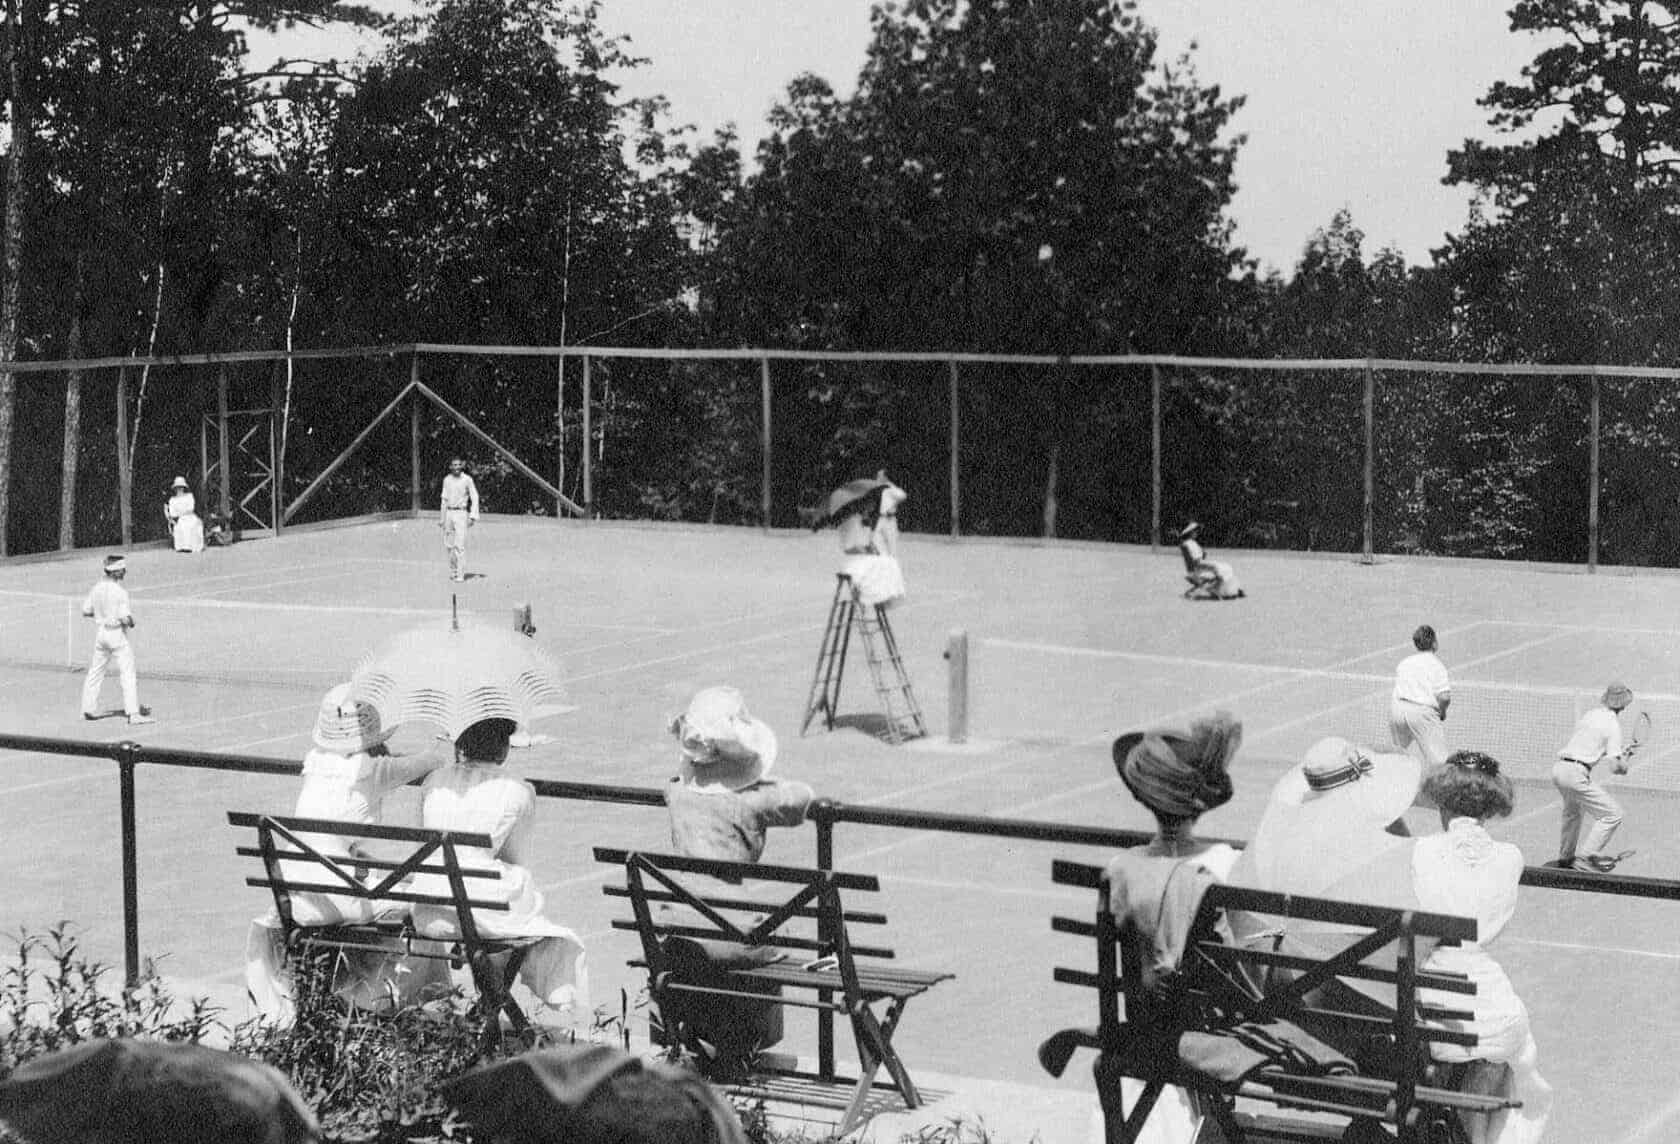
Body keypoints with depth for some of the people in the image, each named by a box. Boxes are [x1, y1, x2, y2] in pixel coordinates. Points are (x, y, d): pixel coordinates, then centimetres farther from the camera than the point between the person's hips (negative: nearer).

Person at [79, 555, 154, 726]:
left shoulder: (97, 588, 2)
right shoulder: (120, 591, -18)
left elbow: (85, 611, 8)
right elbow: (125, 618, -22)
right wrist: (131, 621, -1)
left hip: (101, 633, 7)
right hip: (117, 633, -7)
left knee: (95, 672, 17)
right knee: (128, 674, -4)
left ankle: (89, 709, 21)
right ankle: (133, 713, -9)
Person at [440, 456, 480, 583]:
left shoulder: (467, 480, -3)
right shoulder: (447, 480, 11)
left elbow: (475, 498, -3)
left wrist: (473, 516, -12)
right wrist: (442, 517, 17)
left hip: (461, 513, -5)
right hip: (449, 513, 5)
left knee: (460, 544, -12)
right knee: (449, 544, 6)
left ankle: (461, 574, -13)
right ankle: (453, 571, 19)